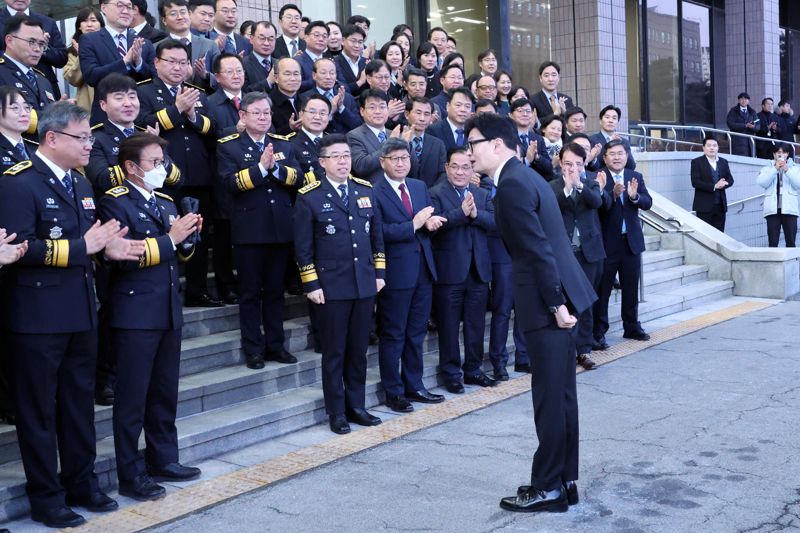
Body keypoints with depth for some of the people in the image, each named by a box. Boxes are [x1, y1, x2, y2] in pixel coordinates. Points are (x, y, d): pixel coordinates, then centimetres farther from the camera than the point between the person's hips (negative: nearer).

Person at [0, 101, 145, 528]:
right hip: (38, 316, -8)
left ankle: (81, 485, 32)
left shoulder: (81, 184, 14)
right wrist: (83, 246, -23)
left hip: (80, 313, 8)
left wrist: (106, 247, -2)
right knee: (39, 410, 5)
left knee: (79, 404, 17)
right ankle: (46, 498, 18)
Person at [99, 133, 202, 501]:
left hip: (169, 312, 8)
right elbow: (123, 256, -22)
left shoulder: (166, 203, 16)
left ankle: (163, 459, 29)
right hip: (135, 315, -8)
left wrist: (187, 237, 0)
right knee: (132, 398, 1)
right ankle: (130, 475, 10)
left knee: (165, 393, 16)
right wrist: (169, 238, -18)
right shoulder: (114, 202, -9)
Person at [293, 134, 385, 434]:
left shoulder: (365, 190, 9)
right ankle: (336, 413, 15)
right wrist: (311, 285, -9)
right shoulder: (309, 197, -5)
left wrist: (379, 272, 9)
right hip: (330, 287, -4)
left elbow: (377, 234, 14)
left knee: (358, 350, 12)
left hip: (365, 285, 4)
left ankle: (356, 406, 24)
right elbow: (303, 246, -5)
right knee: (334, 353, 5)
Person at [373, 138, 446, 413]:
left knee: (416, 333, 15)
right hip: (396, 272, -7)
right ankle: (393, 392, 15)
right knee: (393, 335, 4)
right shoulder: (373, 191, -10)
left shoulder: (419, 186, 12)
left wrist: (431, 222, -11)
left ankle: (414, 386, 27)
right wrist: (414, 225, -20)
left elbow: (431, 219, 12)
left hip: (423, 269, 7)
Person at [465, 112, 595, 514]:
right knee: (561, 394, 15)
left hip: (548, 301, -10)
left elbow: (539, 250, -21)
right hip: (557, 297, 10)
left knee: (550, 398, -1)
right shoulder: (523, 176, 16)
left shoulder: (511, 184, -15)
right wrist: (558, 301, 20)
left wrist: (555, 304, -19)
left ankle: (548, 489, 10)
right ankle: (564, 481, 24)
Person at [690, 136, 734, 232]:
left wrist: (723, 184, -11)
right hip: (704, 206, -5)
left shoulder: (723, 162, 15)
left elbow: (730, 180, 12)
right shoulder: (697, 162, -2)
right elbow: (695, 182, -12)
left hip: (720, 205, 5)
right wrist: (714, 186, -19)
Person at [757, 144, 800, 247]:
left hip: (789, 209, 0)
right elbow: (762, 182, -5)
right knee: (772, 242, -3)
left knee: (791, 242, -2)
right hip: (773, 209, 0)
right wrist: (775, 169, -10)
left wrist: (787, 170, -10)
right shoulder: (767, 169, 14)